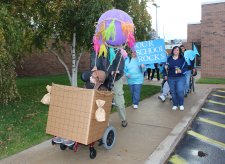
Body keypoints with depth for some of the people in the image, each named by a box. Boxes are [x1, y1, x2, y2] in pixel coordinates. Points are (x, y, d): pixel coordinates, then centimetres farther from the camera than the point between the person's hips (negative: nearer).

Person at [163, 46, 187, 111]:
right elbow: (166, 67, 11)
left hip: (180, 78, -2)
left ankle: (181, 104, 10)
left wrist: (181, 71, -20)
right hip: (171, 78, 2)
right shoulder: (169, 58, 6)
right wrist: (165, 75, 2)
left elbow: (185, 68, -3)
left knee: (180, 91, -10)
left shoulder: (182, 58, 0)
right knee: (173, 92, 6)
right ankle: (175, 105, 20)